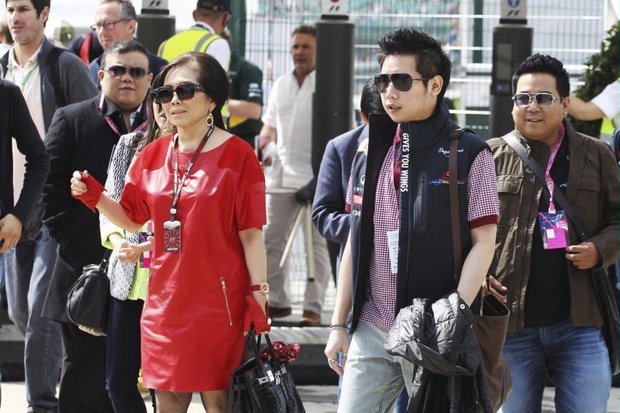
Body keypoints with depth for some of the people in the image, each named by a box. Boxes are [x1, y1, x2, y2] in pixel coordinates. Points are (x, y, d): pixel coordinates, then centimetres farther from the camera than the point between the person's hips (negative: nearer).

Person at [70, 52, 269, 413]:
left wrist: (258, 295, -10)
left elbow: (251, 233, -7)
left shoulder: (236, 155, -6)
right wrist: (94, 196, 1)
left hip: (219, 302, -5)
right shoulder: (154, 156, 10)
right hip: (165, 299, 5)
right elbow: (132, 218, 18)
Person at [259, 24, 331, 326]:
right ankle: (277, 301, 15)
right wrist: (264, 146, 1)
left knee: (316, 243, -4)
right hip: (281, 173, 6)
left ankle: (313, 308, -3)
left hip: (316, 176, -6)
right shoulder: (280, 85, 15)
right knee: (271, 240, 6)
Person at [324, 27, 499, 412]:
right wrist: (339, 324, 12)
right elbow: (355, 244, 15)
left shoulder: (468, 154, -3)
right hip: (371, 332, 5)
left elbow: (483, 242, -7)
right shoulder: (370, 155, 13)